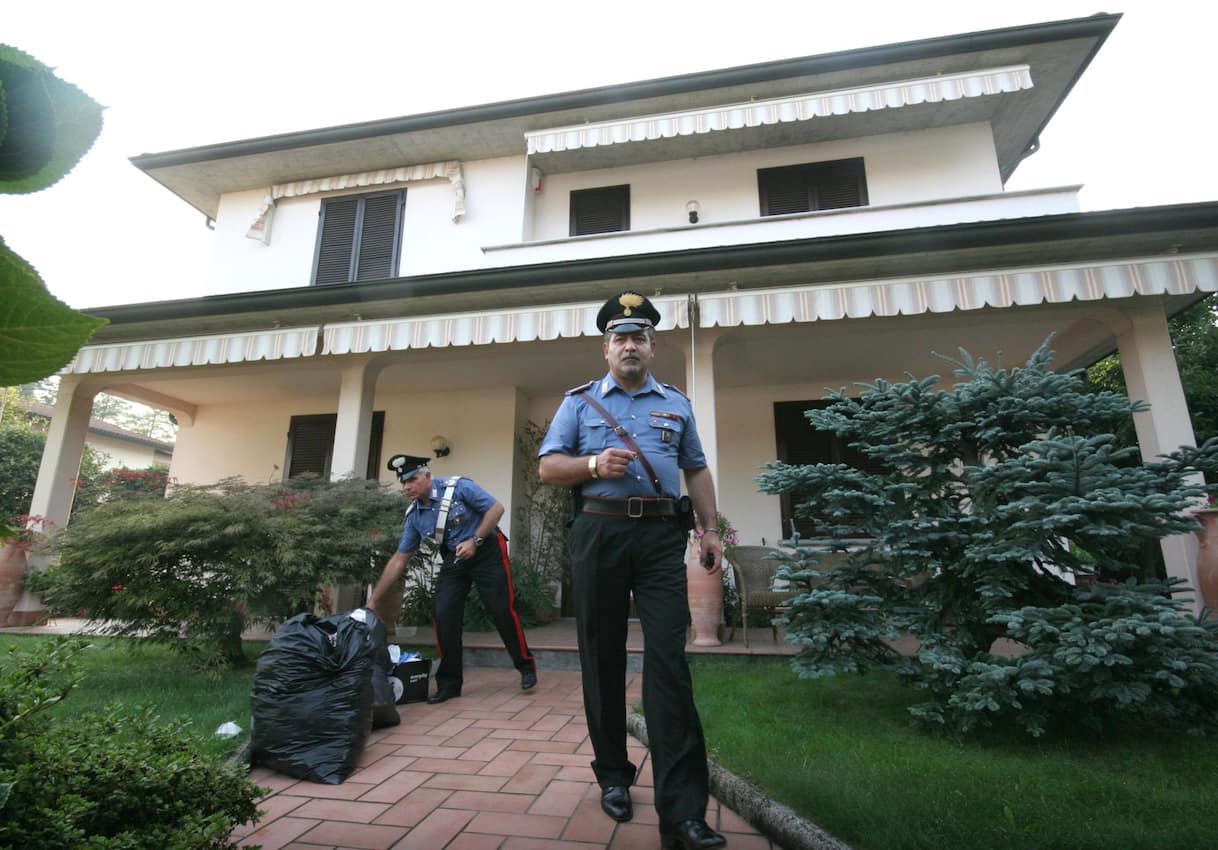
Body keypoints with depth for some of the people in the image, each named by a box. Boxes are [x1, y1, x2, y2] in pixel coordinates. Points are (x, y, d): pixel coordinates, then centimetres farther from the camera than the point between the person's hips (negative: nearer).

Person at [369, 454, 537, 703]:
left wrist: (475, 541, -22)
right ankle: (449, 682, 9)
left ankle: (526, 667, 13)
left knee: (502, 611, -6)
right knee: (444, 616, -7)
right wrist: (373, 600, 2)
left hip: (487, 553, -5)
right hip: (453, 559, 5)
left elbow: (496, 507, -16)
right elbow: (399, 559, 4)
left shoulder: (458, 487, -17)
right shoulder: (414, 515, -1)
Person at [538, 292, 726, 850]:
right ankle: (612, 776, 26)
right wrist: (594, 465, -13)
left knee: (668, 660, -7)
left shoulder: (677, 404, 16)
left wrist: (711, 529, 8)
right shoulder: (579, 401, 11)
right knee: (603, 659, 8)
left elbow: (696, 470, 18)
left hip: (661, 537, 1)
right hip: (598, 533, 0)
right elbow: (548, 466, 6)